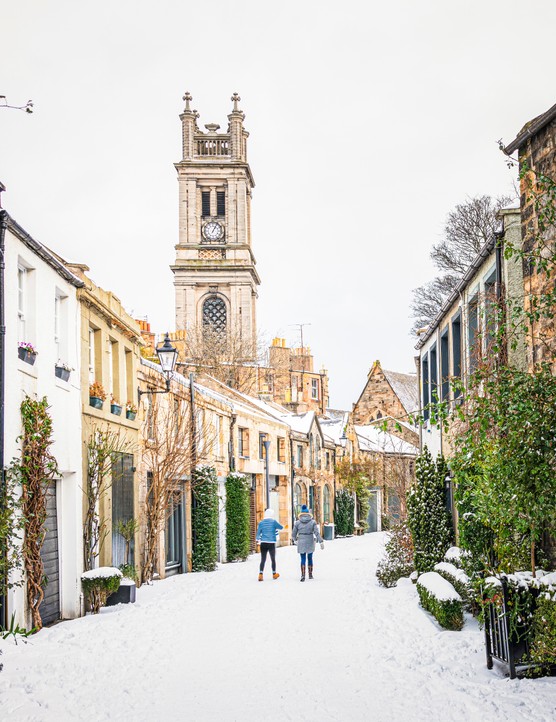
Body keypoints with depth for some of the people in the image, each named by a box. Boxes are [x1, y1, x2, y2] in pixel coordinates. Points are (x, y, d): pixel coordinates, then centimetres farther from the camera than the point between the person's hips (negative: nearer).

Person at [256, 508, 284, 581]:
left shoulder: (261, 522, 4)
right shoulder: (273, 521, -4)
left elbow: (258, 532, 4)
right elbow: (281, 527, 9)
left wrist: (258, 541, 13)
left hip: (263, 543, 2)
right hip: (271, 543, -2)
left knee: (263, 560, 2)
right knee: (273, 559, 13)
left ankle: (260, 574, -12)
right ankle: (274, 574, 25)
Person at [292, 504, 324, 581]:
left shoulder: (297, 523, -1)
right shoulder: (313, 522, -3)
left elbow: (293, 534, 5)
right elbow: (317, 533, -12)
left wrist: (294, 540, 26)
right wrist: (321, 542, -14)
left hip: (301, 543, 0)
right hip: (310, 543, 1)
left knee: (303, 559, 1)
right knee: (310, 558, 17)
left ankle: (303, 575, -15)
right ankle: (310, 575, 25)